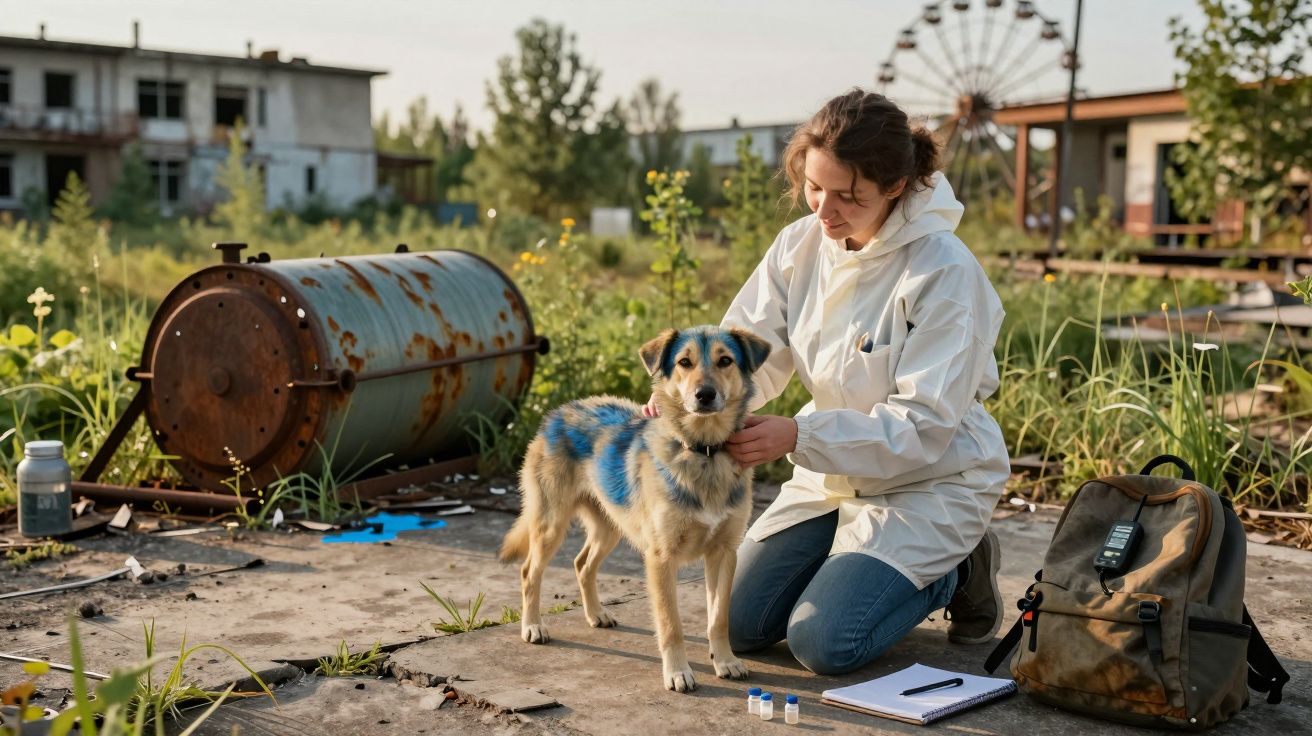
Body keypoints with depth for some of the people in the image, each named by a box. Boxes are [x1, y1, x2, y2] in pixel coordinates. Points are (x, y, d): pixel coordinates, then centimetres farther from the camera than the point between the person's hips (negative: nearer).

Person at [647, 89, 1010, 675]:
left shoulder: (943, 272, -24)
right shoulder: (801, 244, -6)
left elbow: (922, 427, -25)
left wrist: (798, 436, -35)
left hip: (930, 479, -6)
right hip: (833, 471, 6)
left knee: (822, 641, -18)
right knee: (739, 625, 0)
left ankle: (954, 571, 8)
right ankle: (860, 561, 23)